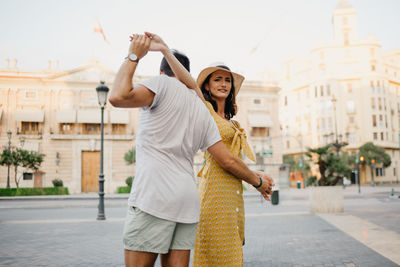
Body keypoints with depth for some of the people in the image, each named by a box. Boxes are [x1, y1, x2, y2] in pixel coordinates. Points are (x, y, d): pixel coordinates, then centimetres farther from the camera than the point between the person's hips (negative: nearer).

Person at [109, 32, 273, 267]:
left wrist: (133, 57, 1)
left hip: (154, 197, -7)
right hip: (188, 199, 7)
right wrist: (259, 181, 32)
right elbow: (228, 160, 17)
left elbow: (118, 97, -15)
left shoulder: (164, 83, 3)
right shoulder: (202, 111, 21)